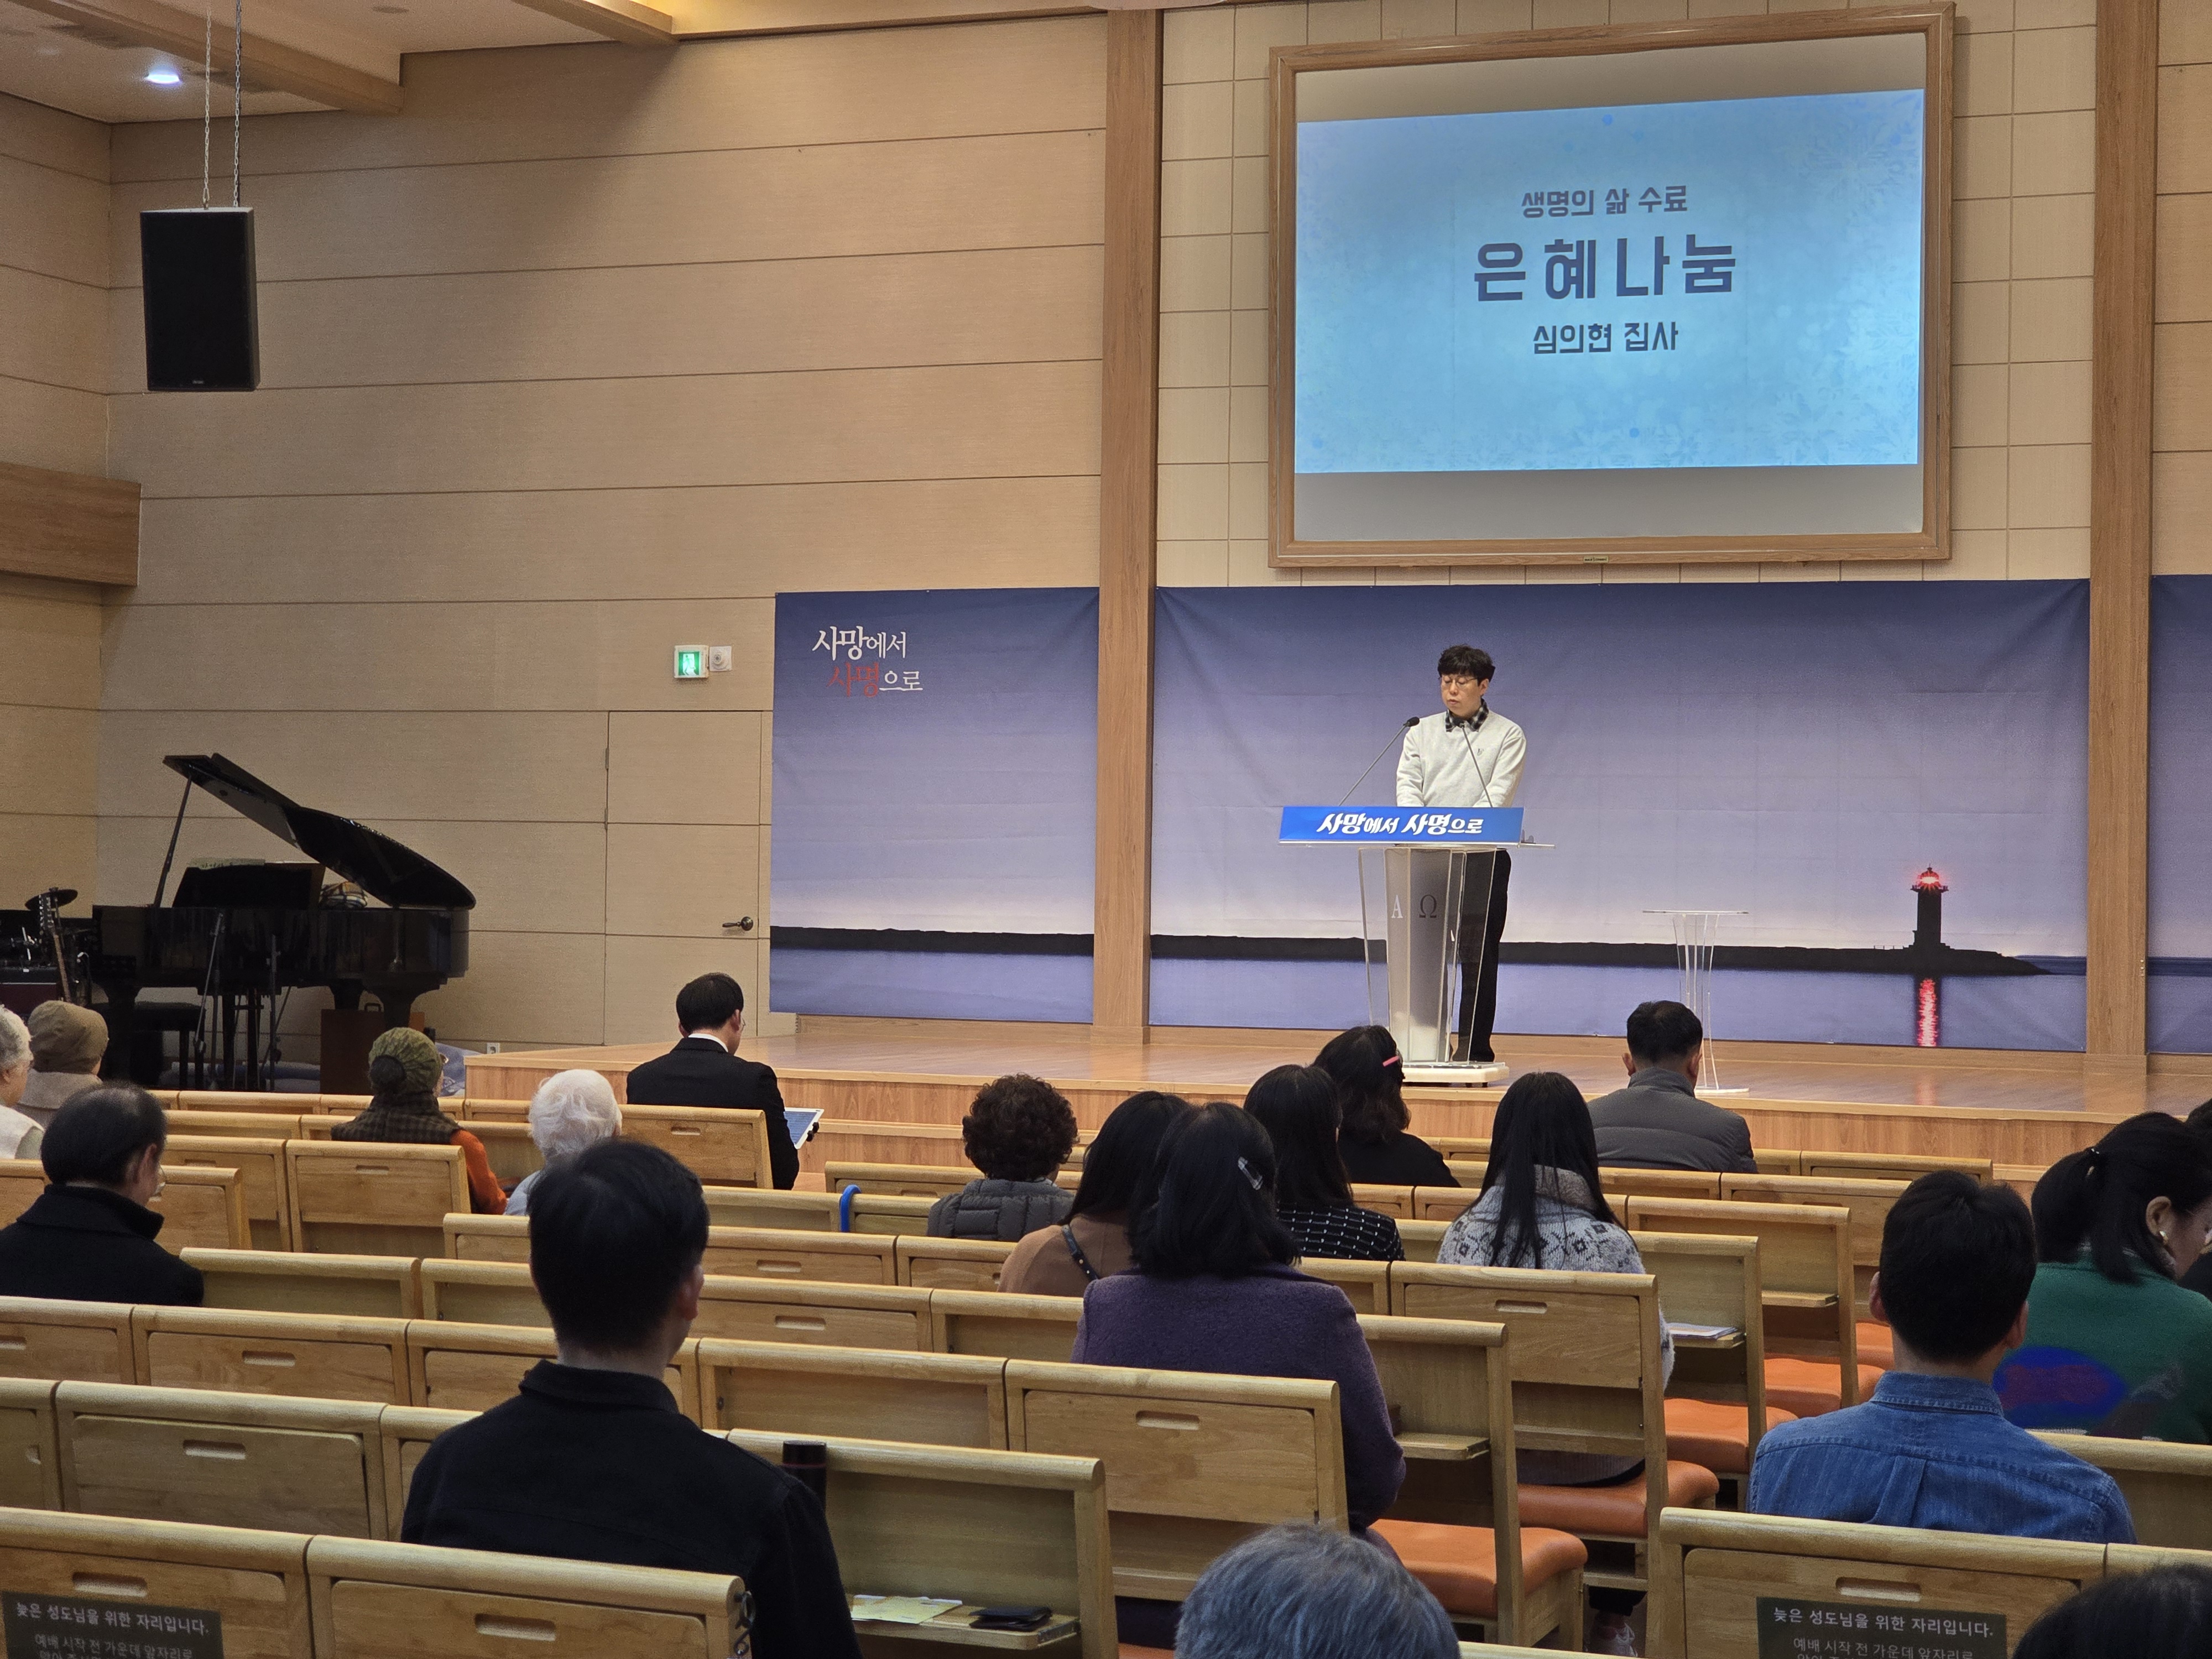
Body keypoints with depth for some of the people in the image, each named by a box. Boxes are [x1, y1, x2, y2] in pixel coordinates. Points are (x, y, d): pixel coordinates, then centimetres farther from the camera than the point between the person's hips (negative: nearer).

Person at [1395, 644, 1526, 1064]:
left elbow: (1497, 795, -10)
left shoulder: (1507, 736, 2)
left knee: (1477, 957, -4)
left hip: (1482, 857, -3)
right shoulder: (1421, 733, 13)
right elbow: (1407, 787, 1)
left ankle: (1474, 1048, 0)